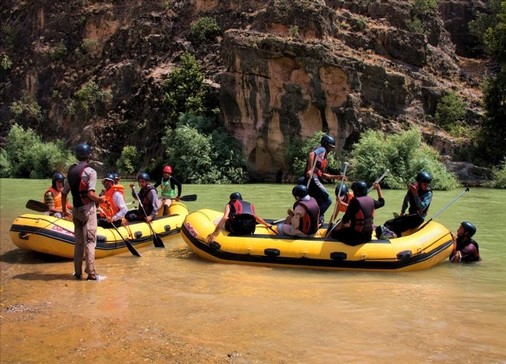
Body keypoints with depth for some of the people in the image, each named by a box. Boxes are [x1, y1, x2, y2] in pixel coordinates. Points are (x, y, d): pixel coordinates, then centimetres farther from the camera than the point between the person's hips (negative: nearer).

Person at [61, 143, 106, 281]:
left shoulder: (71, 171, 8)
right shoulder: (90, 171, -12)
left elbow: (64, 193, 10)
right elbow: (90, 194, -20)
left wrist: (64, 210, 21)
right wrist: (100, 199, -1)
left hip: (76, 209, 6)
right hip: (88, 209, -6)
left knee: (78, 241, 13)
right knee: (90, 241, -4)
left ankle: (78, 272, 19)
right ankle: (91, 273, -4)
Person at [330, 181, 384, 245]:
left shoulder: (355, 201, -18)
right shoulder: (370, 200, 3)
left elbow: (345, 220, -14)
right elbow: (381, 202, 27)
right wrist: (379, 189, 34)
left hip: (357, 236, -8)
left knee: (334, 233, 4)